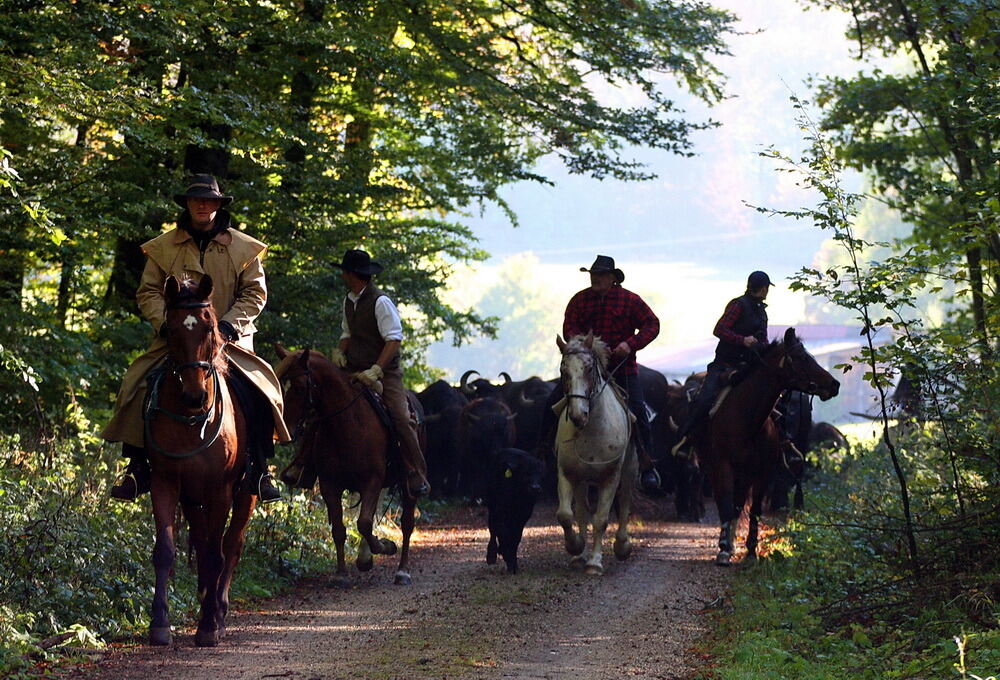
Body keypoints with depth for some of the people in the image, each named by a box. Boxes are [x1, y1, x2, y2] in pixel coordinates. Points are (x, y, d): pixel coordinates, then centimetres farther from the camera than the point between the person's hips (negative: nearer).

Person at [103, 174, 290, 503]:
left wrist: (229, 324, -11)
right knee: (138, 389, -19)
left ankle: (258, 470, -4)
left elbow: (255, 293, 3)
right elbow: (148, 292, 7)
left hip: (228, 341, -1)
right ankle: (138, 469, -7)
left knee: (259, 392, -20)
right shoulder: (163, 247, 7)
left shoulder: (243, 248, 5)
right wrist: (164, 322, -11)